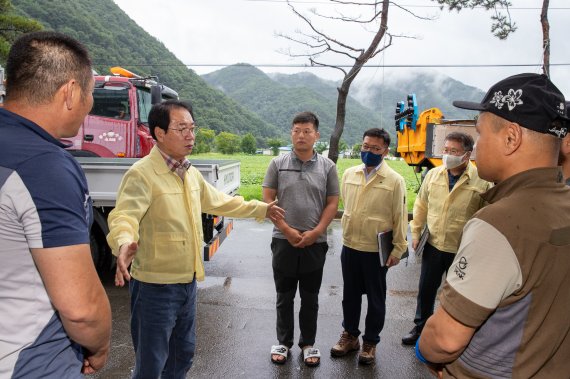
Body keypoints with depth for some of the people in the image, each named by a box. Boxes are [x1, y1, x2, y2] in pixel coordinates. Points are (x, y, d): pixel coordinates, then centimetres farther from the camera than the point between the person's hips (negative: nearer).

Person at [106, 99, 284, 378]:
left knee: (184, 354, 25)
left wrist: (262, 209, 26)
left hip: (187, 282, 8)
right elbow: (124, 215, -33)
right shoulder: (142, 174, -19)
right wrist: (124, 243, -56)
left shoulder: (191, 173, 7)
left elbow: (218, 201, 20)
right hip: (155, 286, -8)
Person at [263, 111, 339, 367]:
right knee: (284, 296, 13)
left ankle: (308, 344, 31)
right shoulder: (278, 164, 0)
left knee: (310, 298, 13)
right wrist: (287, 230, -10)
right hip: (284, 241, 0)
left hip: (315, 242, 0)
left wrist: (315, 232, -10)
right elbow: (267, 200, -1)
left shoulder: (327, 166, 1)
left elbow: (332, 203, 1)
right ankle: (283, 342, 31)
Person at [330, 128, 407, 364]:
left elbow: (400, 217, -6)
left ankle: (370, 342, 30)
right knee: (350, 294, 17)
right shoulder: (349, 174, 3)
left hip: (377, 250, -4)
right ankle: (350, 335, 36)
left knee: (375, 299, 12)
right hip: (349, 246, 4)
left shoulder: (394, 180, -9)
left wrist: (398, 249, -6)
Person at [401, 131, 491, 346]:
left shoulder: (482, 181, -13)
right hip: (433, 245, 4)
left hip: (462, 251, -3)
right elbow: (421, 206, 9)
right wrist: (416, 233, 8)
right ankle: (421, 327, 38)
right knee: (426, 290, 17)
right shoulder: (433, 175, 0)